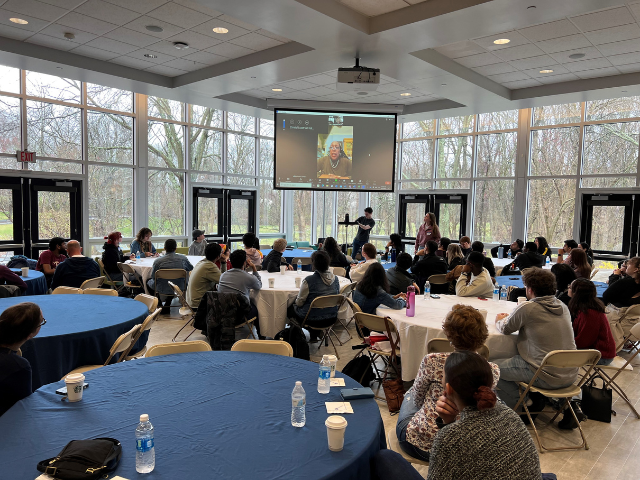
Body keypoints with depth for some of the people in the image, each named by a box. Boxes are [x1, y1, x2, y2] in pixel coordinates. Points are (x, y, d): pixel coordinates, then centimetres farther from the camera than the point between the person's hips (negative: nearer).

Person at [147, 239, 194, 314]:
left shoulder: (158, 261, -18)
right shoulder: (183, 258, -11)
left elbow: (153, 277, -6)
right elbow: (191, 268, 8)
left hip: (162, 290, -1)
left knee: (149, 281, 28)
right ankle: (167, 305, 32)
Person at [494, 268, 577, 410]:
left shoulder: (527, 308, -16)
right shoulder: (563, 307, 4)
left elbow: (505, 329, -1)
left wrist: (499, 320, 21)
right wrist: (510, 317, 28)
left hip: (547, 379, -7)